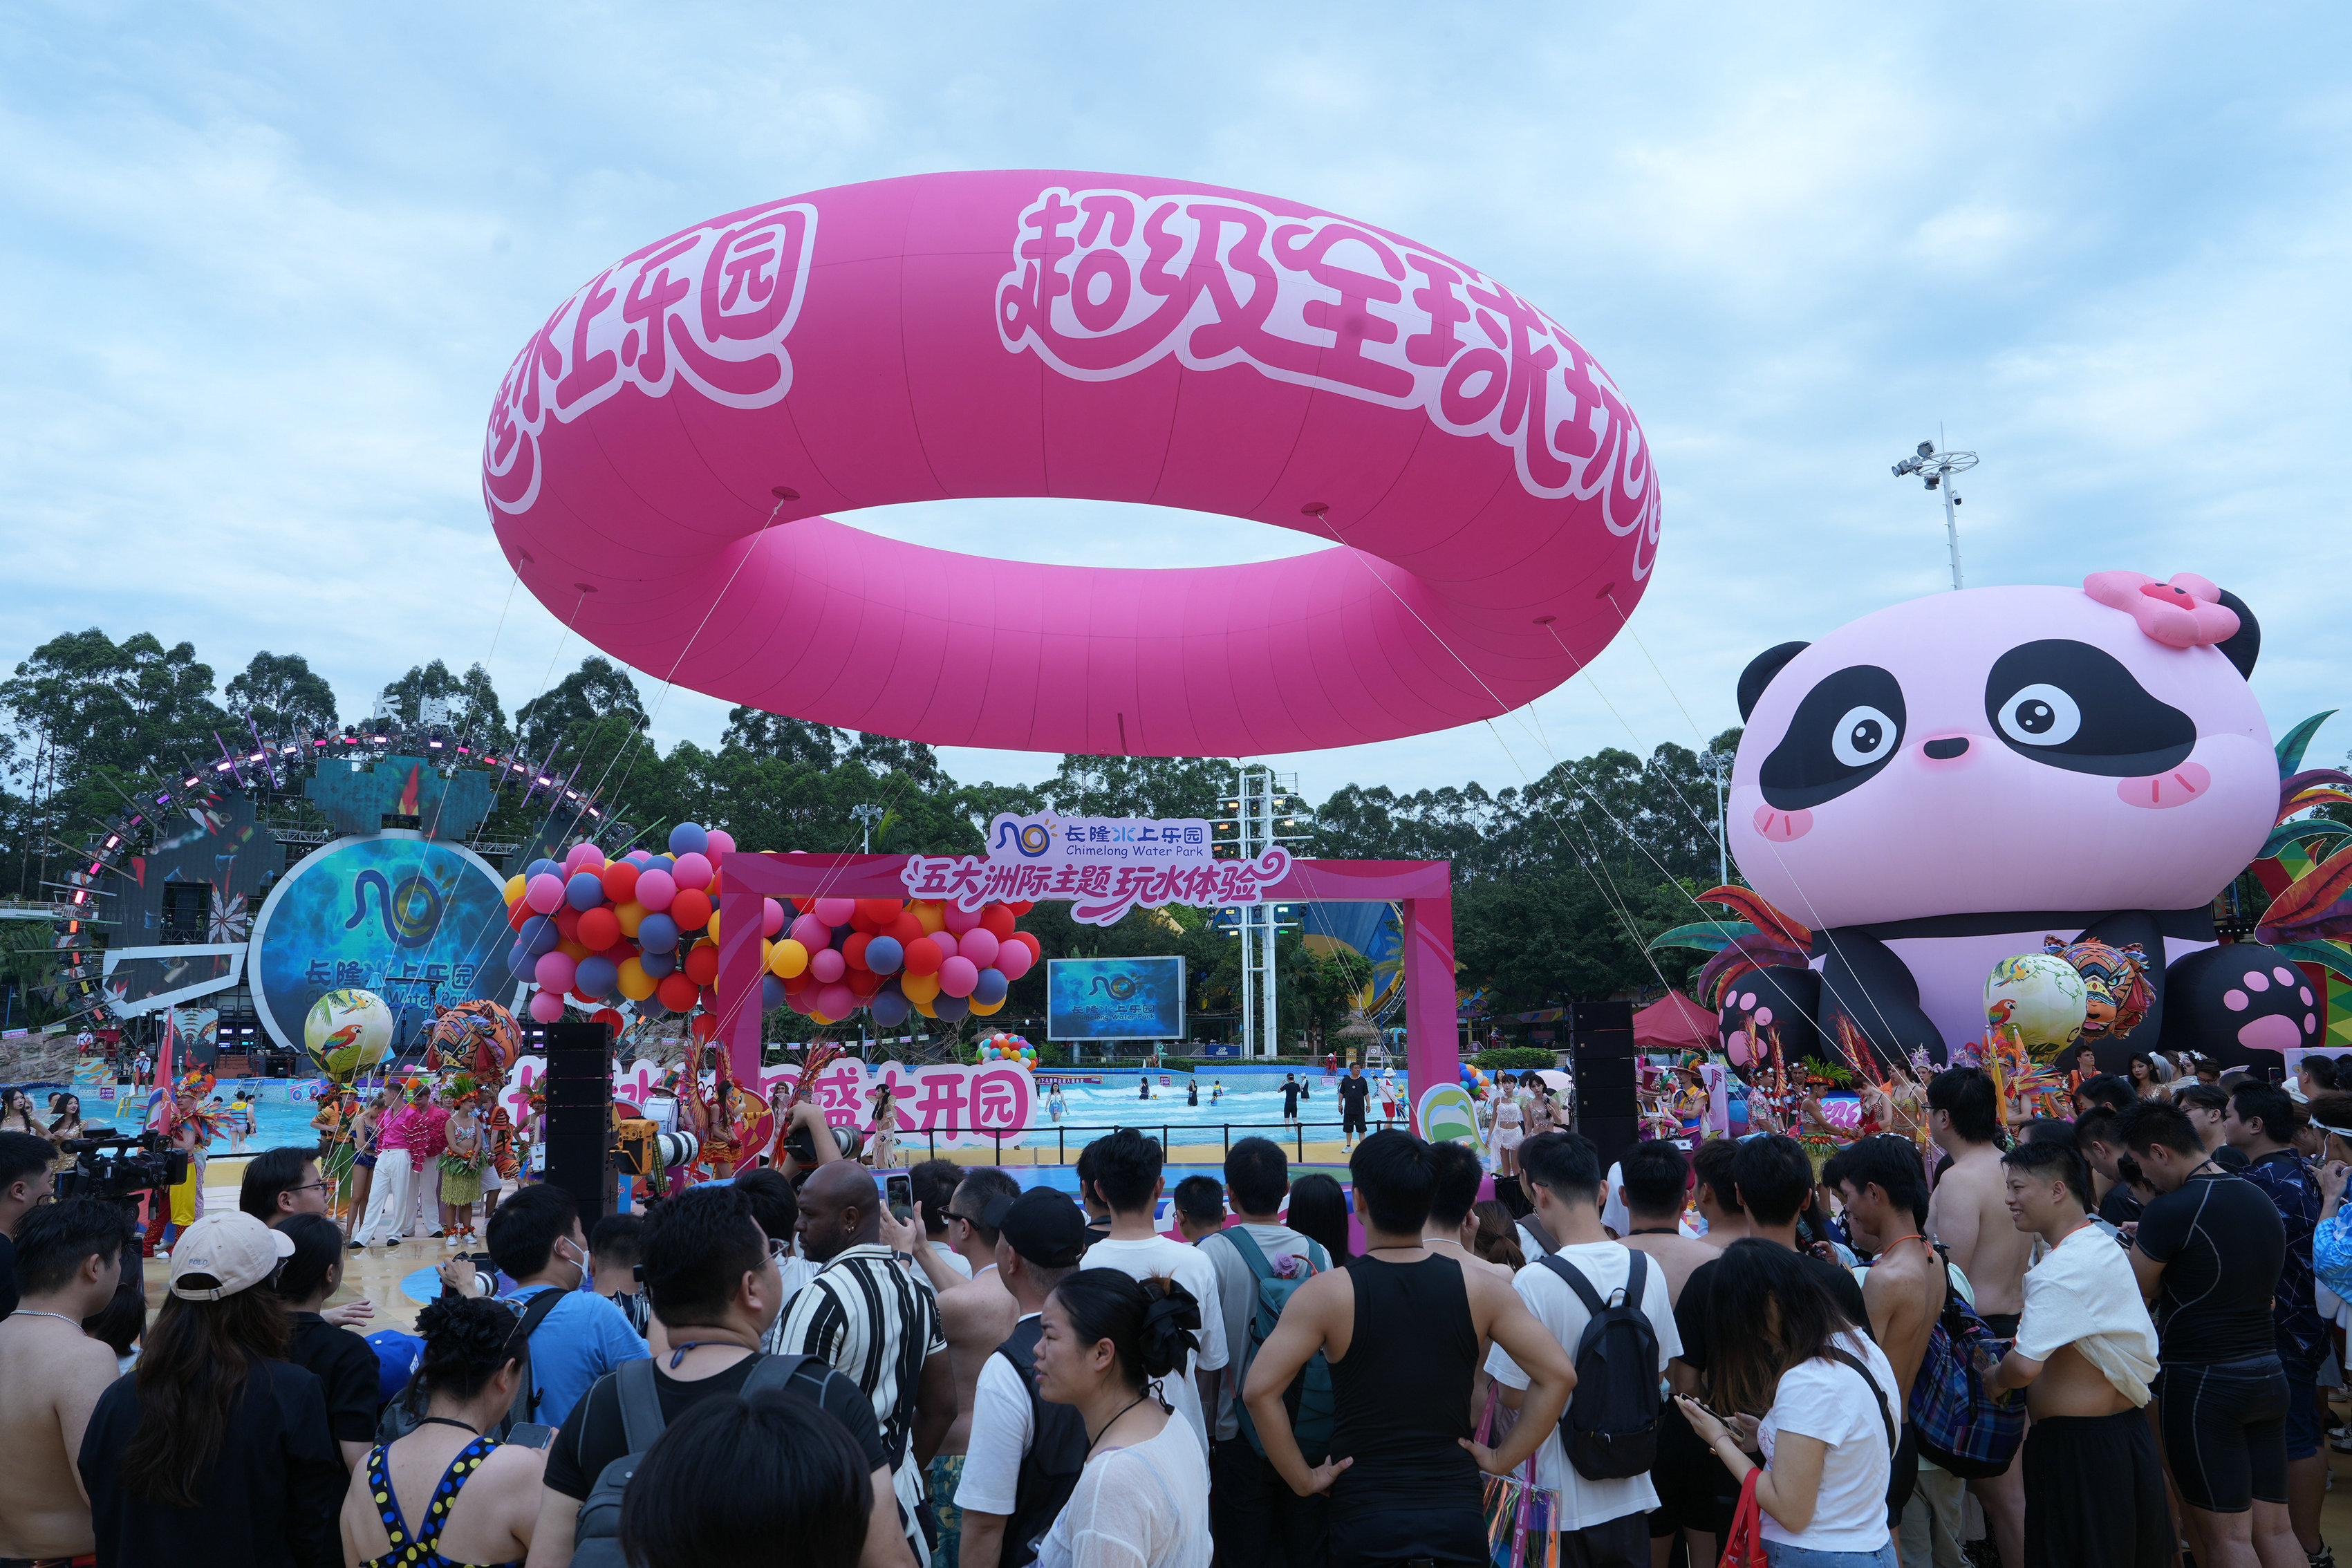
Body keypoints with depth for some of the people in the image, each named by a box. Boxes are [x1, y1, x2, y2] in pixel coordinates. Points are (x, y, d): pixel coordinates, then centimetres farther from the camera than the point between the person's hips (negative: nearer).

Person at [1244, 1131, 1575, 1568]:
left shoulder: (1326, 1294, -9)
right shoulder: (1481, 1289, -3)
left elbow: (1259, 1389, -15)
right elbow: (1559, 1375, -5)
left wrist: (1302, 1478, -5)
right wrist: (1503, 1460, 2)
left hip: (1363, 1521, -2)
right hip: (1460, 1519, 2)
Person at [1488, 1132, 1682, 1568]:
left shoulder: (1534, 1282, -22)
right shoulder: (1648, 1270, -5)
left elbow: (1514, 1394, -15)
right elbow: (1659, 1373, 8)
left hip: (1563, 1501, -4)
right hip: (1631, 1495, 5)